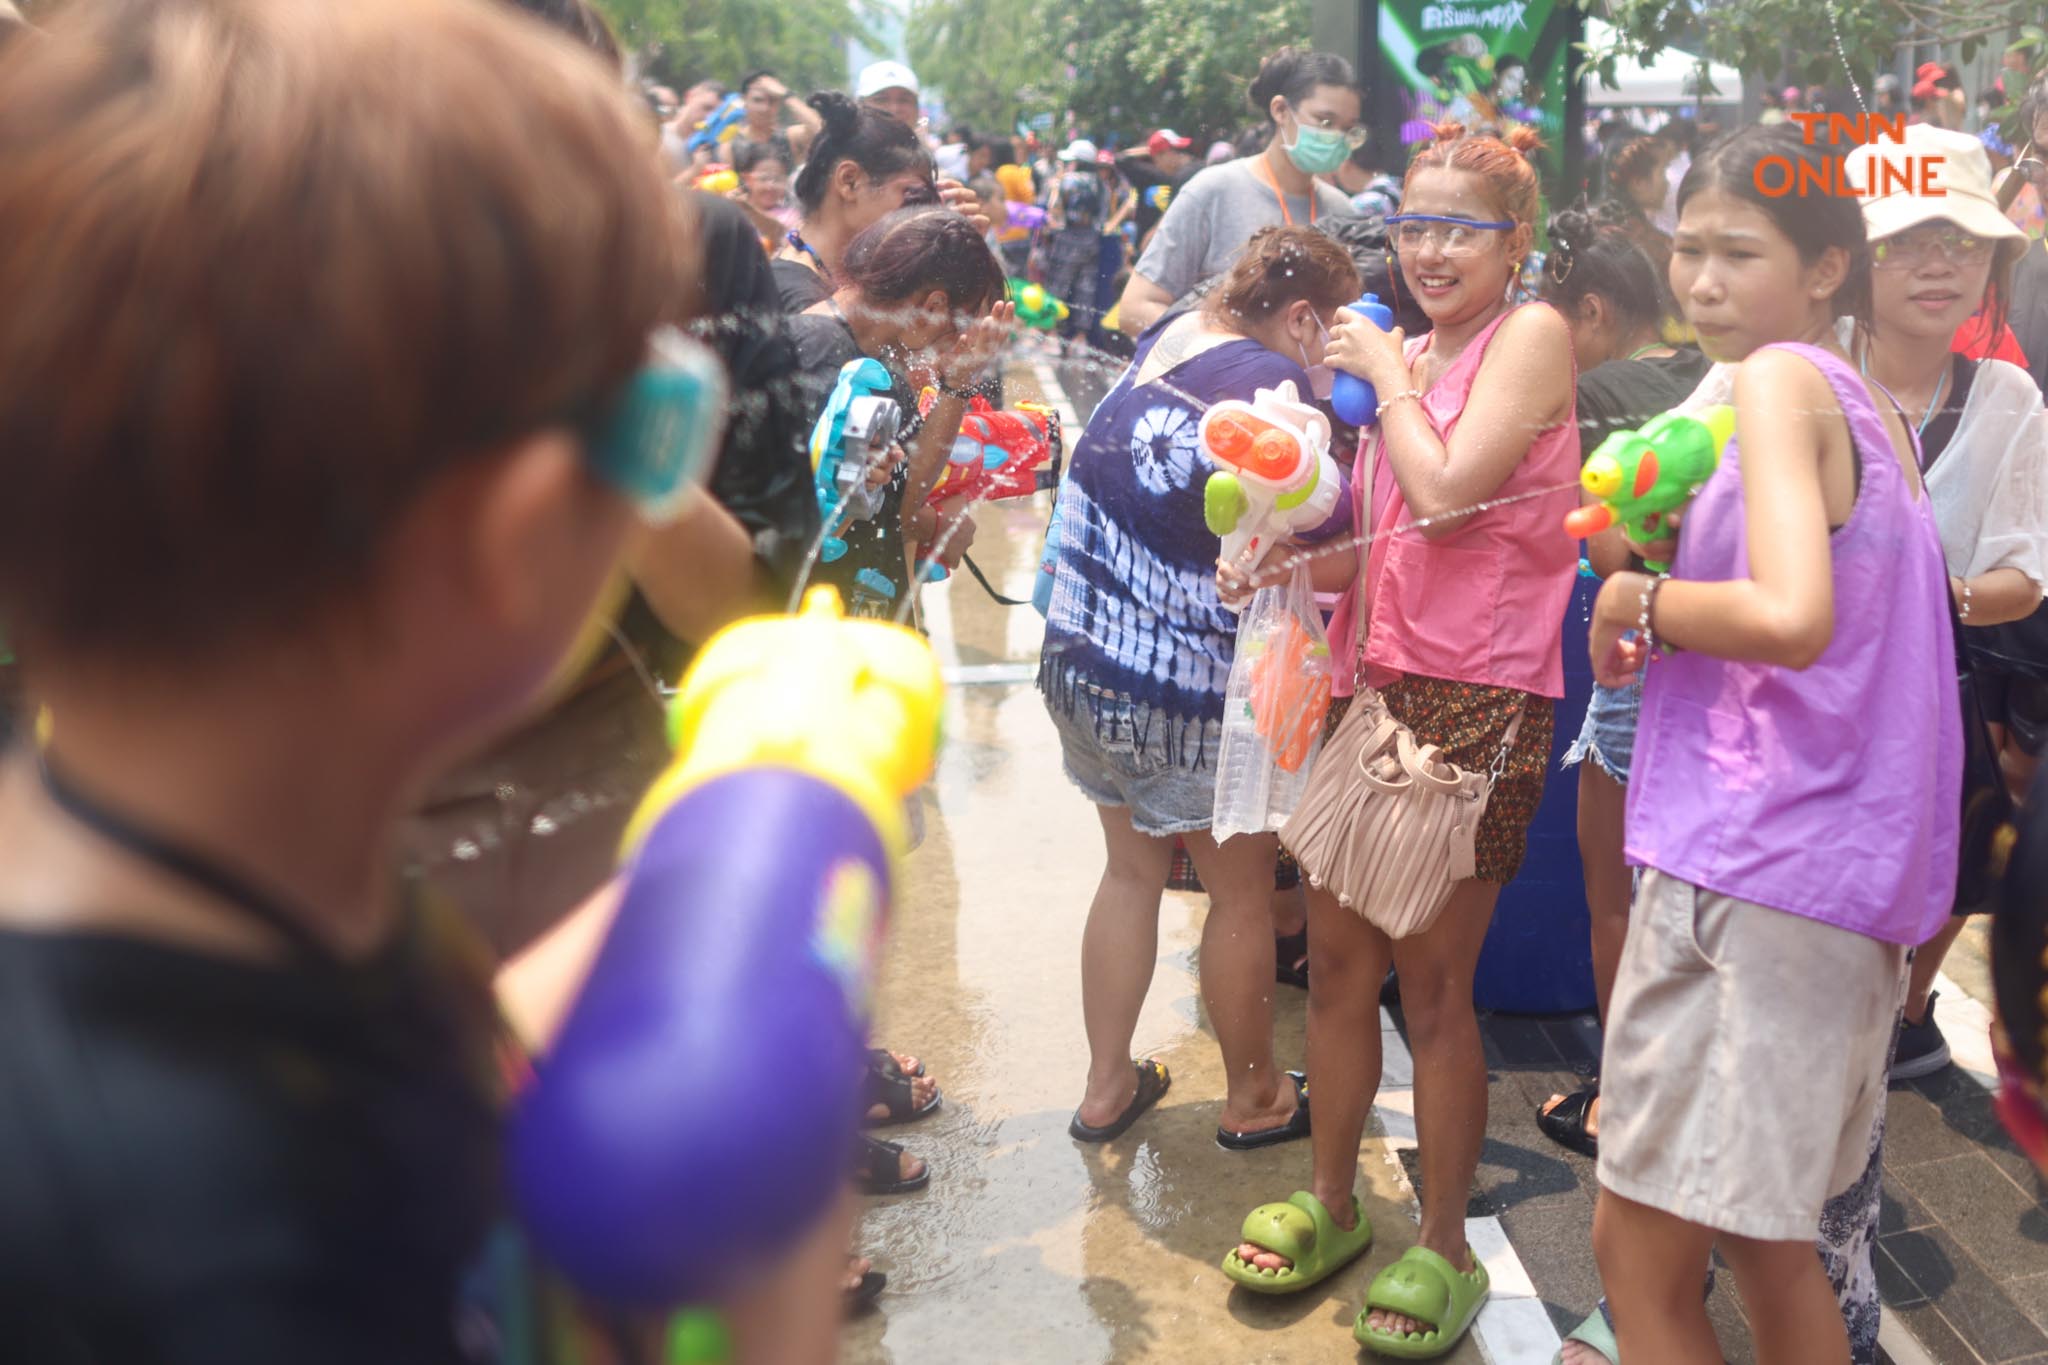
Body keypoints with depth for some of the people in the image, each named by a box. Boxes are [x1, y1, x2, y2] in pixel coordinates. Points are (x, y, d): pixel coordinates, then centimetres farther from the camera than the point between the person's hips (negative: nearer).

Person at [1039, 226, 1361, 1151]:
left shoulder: (1165, 341, 6)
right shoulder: (1270, 381, -19)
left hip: (1083, 663, 8)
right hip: (1186, 695, -8)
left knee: (1132, 869, 22)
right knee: (1243, 891, 12)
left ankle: (1106, 1087, 33)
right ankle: (1253, 1100, 29)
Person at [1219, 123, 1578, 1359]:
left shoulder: (1532, 333, -7)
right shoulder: (1402, 353, 15)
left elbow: (1448, 492, -19)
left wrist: (1389, 374, -5)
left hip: (1475, 700, -7)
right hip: (1373, 679, 7)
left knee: (1433, 982, 0)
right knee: (1336, 956, 12)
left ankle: (1445, 1251, 18)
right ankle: (1332, 1200, 31)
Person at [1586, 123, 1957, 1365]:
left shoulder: (1780, 379, -12)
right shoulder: (1874, 406, 16)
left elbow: (1791, 617, -27)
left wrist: (1642, 600, -9)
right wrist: (1678, 552, 14)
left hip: (1752, 866, -10)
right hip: (1849, 877, 10)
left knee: (1638, 1251, 1)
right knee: (1770, 1243, 22)